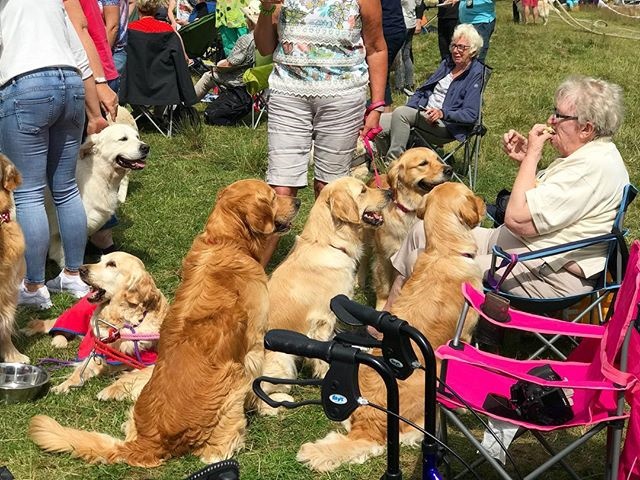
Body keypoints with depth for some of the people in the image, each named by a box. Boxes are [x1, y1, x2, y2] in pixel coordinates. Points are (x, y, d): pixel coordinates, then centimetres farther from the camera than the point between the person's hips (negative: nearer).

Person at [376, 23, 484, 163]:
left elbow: (470, 115, -14)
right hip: (422, 116, 7)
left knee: (400, 113, -30)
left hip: (447, 125, -7)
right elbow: (422, 90, 20)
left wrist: (442, 113, -29)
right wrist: (409, 108, 1)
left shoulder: (475, 73, -6)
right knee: (380, 124, -14)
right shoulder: (447, 63, 17)